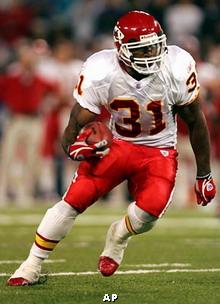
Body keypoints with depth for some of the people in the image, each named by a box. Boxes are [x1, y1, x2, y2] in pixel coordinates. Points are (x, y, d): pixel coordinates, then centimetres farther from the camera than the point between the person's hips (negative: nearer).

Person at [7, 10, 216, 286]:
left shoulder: (177, 69, -21)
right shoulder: (101, 74, -22)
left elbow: (195, 122, -5)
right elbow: (77, 123, -13)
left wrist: (204, 175, 1)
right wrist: (73, 145, -39)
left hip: (159, 151, 0)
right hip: (117, 145, 0)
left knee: (151, 207, -26)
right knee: (75, 199, -13)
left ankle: (118, 238, 11)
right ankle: (31, 267, 6)